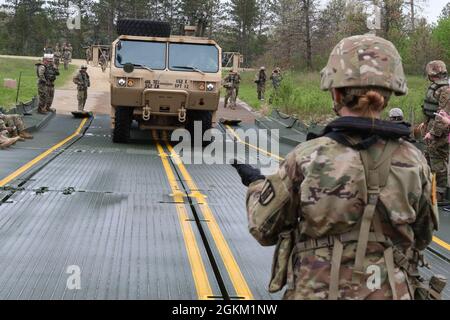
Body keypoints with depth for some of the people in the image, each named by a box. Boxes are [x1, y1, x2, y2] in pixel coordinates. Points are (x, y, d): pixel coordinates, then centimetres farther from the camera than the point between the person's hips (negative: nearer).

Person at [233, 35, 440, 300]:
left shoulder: (307, 159, -17)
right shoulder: (414, 162, -10)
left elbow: (265, 230, -5)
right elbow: (422, 237, 4)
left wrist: (255, 184, 12)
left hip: (315, 292, -2)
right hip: (392, 293, 2)